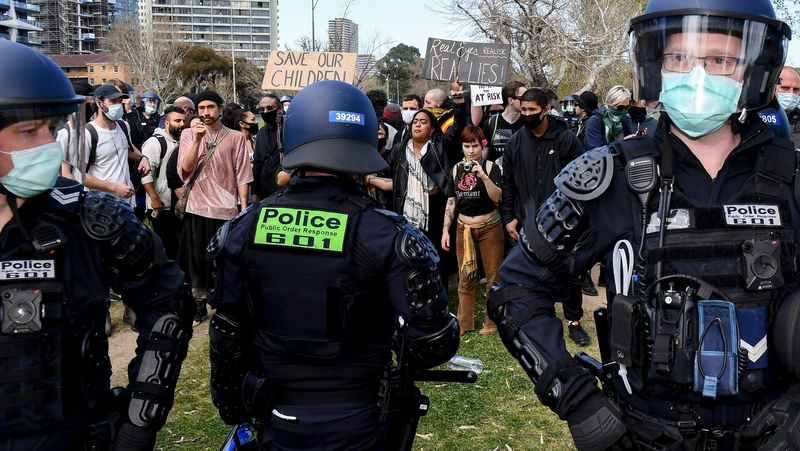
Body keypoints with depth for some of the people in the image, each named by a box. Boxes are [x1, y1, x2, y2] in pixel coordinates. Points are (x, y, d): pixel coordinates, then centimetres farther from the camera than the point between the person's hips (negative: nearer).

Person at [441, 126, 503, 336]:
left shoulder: (491, 167, -7)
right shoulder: (455, 169, 4)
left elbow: (496, 197, -18)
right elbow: (451, 202, 7)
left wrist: (483, 176, -30)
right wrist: (445, 230, 2)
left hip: (489, 227, -3)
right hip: (464, 228, 3)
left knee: (493, 276, 3)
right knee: (465, 278, 8)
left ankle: (492, 321, 15)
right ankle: (464, 323, 17)